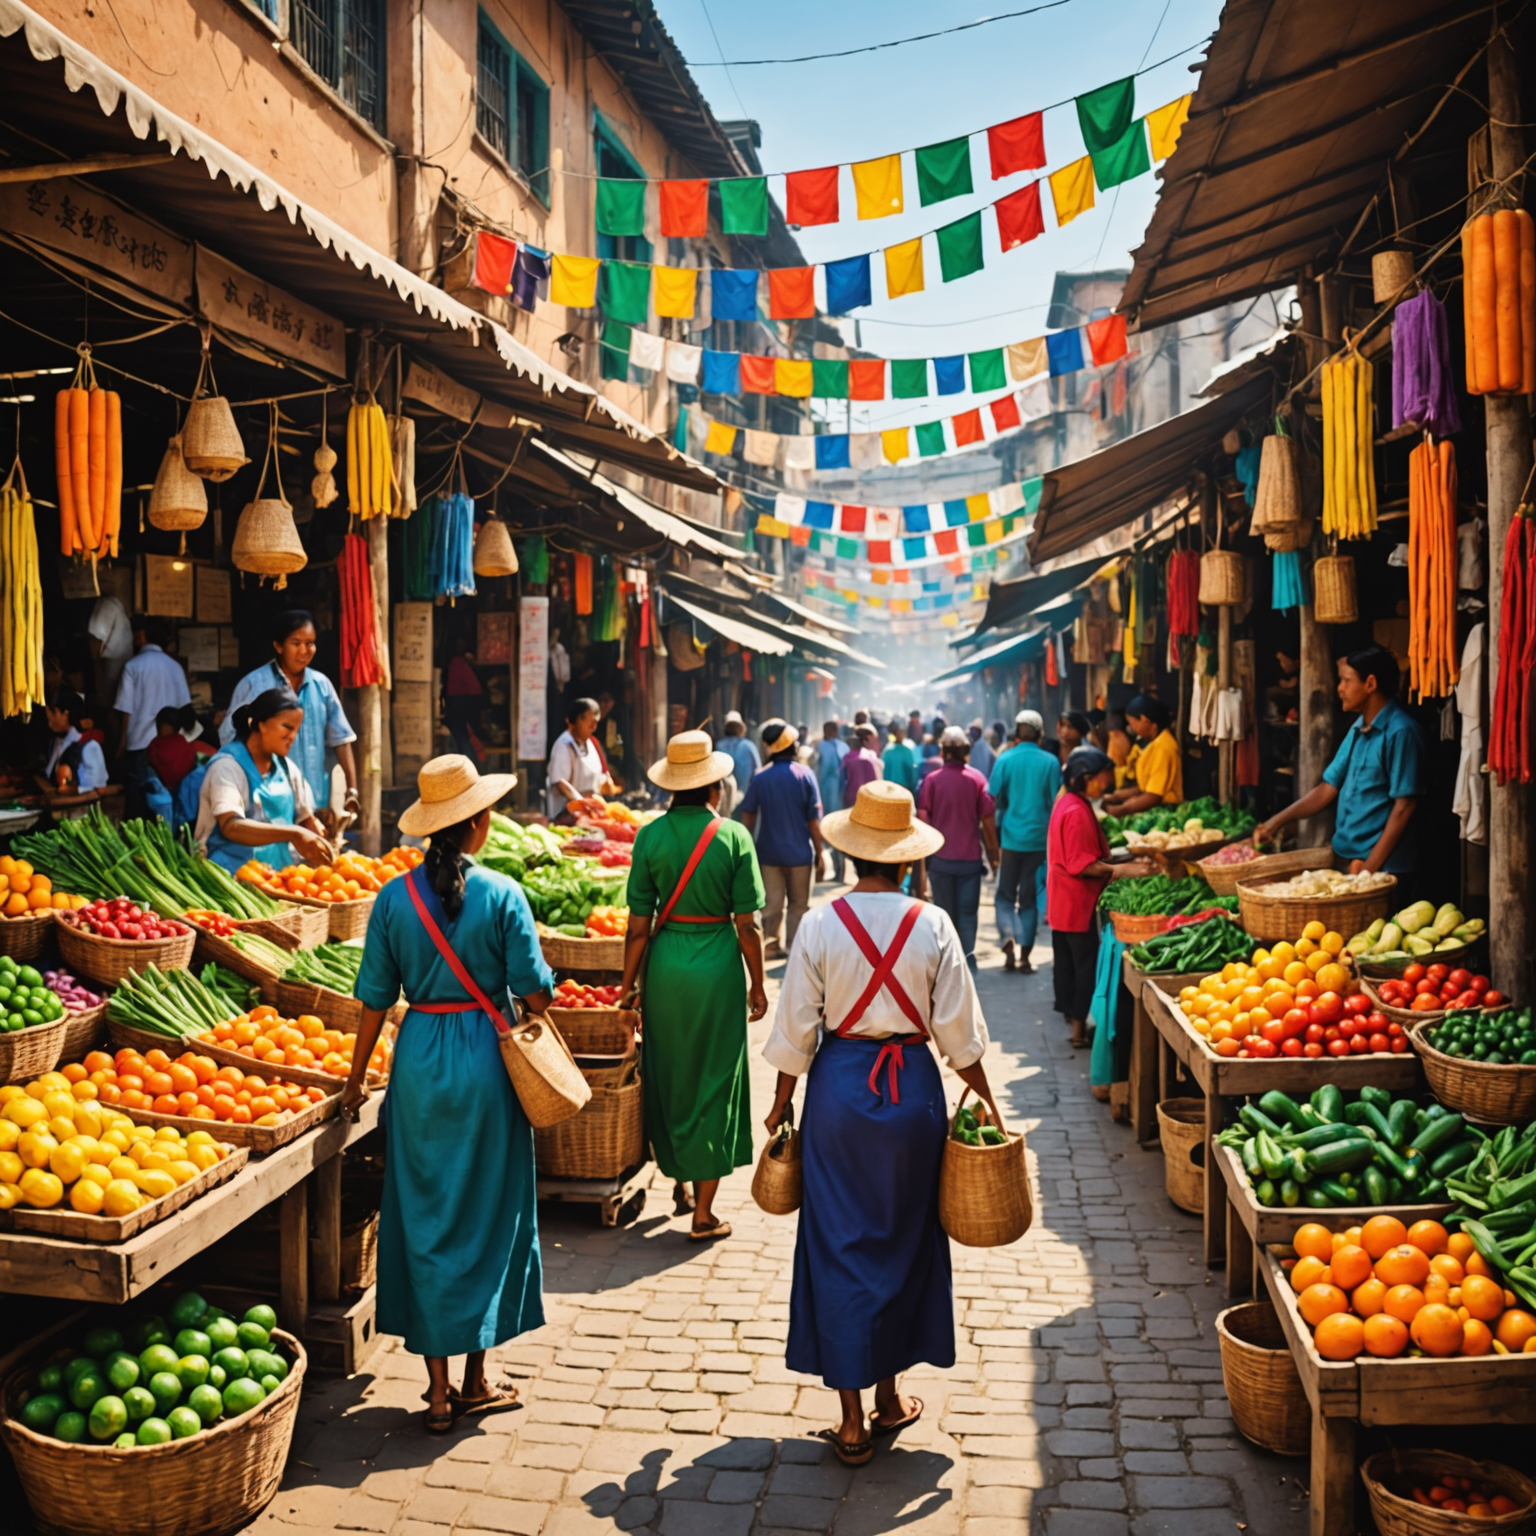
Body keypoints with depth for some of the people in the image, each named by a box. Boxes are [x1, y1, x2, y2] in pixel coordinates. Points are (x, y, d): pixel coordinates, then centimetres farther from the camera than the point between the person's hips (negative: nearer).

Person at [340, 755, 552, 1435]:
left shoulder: (395, 897, -3)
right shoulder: (501, 894, -10)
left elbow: (375, 996, 0)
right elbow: (533, 990, -8)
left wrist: (358, 1076, 11)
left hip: (418, 1059, 2)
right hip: (484, 1057, -2)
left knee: (423, 1214, 10)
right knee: (485, 1212, 11)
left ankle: (438, 1389, 15)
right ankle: (475, 1380, 20)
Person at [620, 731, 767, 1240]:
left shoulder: (650, 835, -4)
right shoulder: (734, 836, -8)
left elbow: (639, 924, -3)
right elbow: (746, 923, -7)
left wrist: (628, 984, 7)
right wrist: (757, 985, 4)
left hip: (665, 966, 2)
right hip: (718, 968, -2)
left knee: (668, 1076, 19)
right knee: (713, 1081, 7)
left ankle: (679, 1181, 33)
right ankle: (703, 1214, 11)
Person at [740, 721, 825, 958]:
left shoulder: (759, 778, -5)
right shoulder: (804, 775, -10)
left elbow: (748, 818, -2)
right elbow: (813, 820, -9)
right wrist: (819, 853, 0)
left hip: (769, 852, 1)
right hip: (799, 853, -1)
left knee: (772, 904, 10)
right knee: (798, 904, 13)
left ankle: (770, 943, 6)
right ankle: (793, 947, 15)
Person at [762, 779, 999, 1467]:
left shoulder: (821, 924, -9)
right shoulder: (932, 925, -7)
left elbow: (796, 1027, -5)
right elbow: (958, 1029, -3)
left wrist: (782, 1102, 8)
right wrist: (985, 1097, 11)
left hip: (839, 1086, -1)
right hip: (911, 1088, 1)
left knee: (840, 1246, 8)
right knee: (903, 1242, 17)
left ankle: (852, 1420, 11)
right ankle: (889, 1396, 30)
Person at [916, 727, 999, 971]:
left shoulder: (932, 780, -6)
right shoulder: (977, 779, -4)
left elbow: (923, 819, -6)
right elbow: (988, 821, -1)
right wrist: (993, 855, 9)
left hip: (941, 858, 0)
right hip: (970, 857, 0)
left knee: (945, 912, 12)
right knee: (968, 911, 6)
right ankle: (968, 953, -13)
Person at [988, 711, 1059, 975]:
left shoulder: (1004, 760, -4)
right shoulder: (1050, 762, -4)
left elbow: (994, 799, -3)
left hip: (1010, 836, 0)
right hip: (1039, 837, 1)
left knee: (1006, 894, 11)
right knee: (1029, 898, 9)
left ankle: (1008, 938, -12)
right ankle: (1025, 955, 7)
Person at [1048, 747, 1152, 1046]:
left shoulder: (1066, 803, 10)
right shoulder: (1077, 812, -22)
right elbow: (1081, 865, -24)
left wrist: (1117, 863, 15)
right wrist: (1120, 870, -23)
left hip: (1062, 904, 10)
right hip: (1077, 904, -10)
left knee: (1068, 963, 16)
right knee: (1086, 964, -1)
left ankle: (1072, 1018, 26)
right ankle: (1079, 1028, 5)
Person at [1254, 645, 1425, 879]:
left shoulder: (1399, 732, -14)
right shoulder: (1357, 731, 11)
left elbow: (1404, 805, -16)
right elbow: (1329, 788, 14)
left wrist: (1369, 868, -17)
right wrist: (1276, 822, 7)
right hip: (1347, 859, 8)